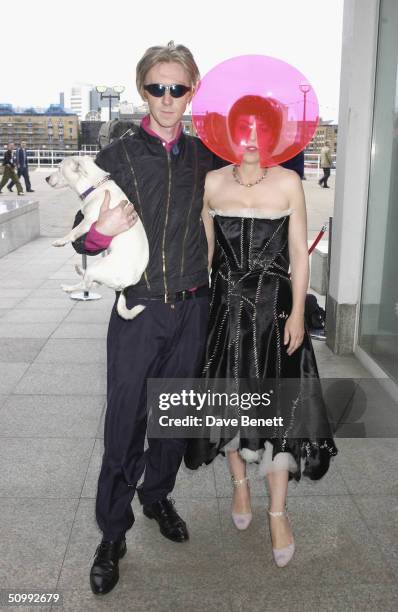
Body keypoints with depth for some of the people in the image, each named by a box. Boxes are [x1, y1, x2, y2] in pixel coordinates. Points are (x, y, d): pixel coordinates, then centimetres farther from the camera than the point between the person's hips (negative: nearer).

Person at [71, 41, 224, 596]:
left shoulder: (205, 157, 5)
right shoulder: (118, 156, -4)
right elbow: (82, 242, -4)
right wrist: (103, 230, -26)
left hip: (192, 306, 3)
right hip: (138, 309, -3)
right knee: (126, 420, 2)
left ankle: (158, 496, 39)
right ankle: (112, 534, 20)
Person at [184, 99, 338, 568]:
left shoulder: (288, 183, -3)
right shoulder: (212, 183, 2)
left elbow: (299, 252, -3)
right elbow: (204, 248, 7)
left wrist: (297, 313, -8)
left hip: (274, 305, -2)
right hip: (225, 305, 2)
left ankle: (278, 512, 16)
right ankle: (239, 484, 35)